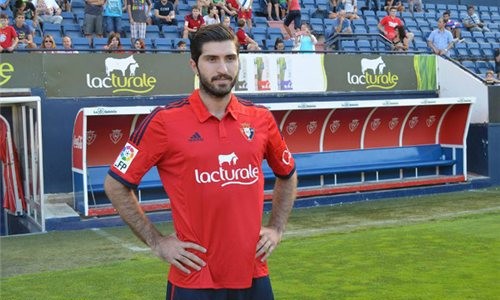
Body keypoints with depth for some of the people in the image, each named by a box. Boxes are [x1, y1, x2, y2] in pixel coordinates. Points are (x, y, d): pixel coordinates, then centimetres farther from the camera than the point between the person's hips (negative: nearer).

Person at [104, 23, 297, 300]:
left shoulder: (261, 118, 2)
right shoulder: (165, 121, -10)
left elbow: (287, 176, 19)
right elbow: (116, 185, -3)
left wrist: (276, 229, 10)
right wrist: (156, 241, -5)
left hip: (254, 277, 4)